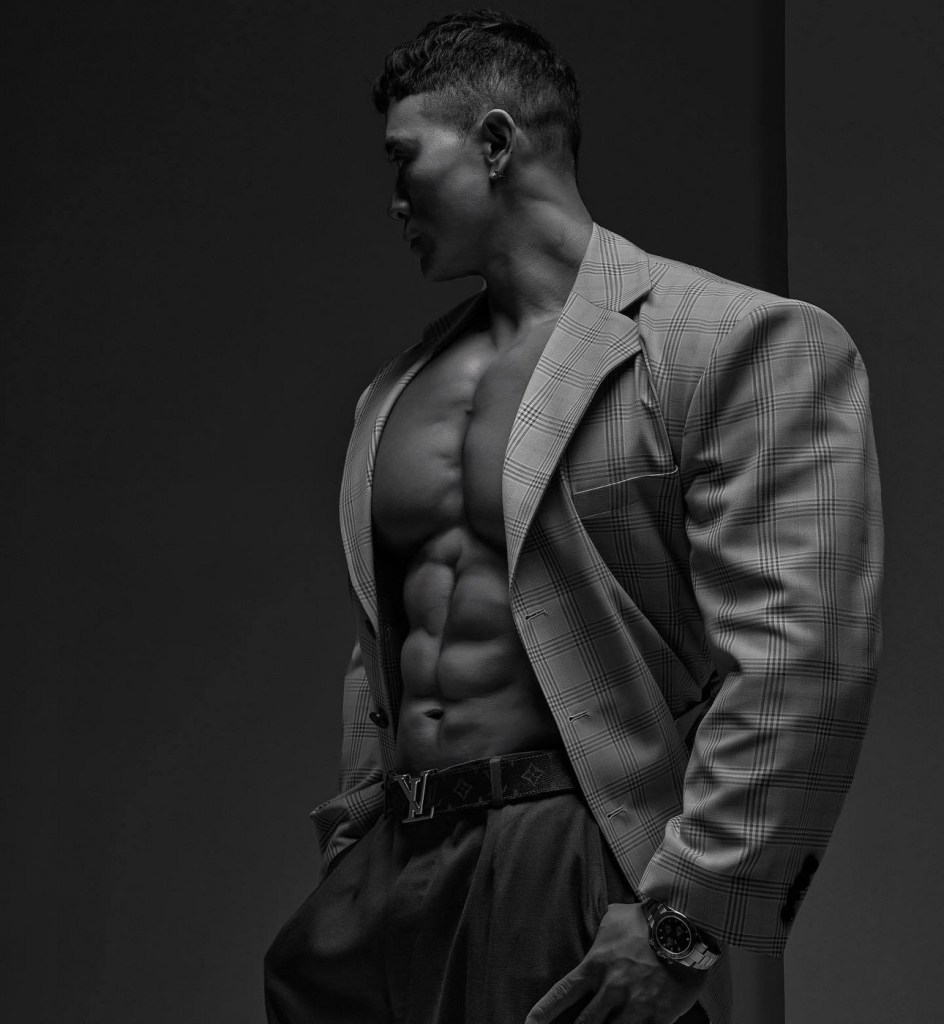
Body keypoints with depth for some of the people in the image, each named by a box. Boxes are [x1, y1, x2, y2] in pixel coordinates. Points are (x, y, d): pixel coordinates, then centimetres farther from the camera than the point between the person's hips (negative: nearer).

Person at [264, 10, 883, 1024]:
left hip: (585, 875, -6)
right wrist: (350, 844, 18)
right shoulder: (393, 390, 16)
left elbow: (798, 657, -15)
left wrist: (686, 917, -18)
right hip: (393, 865, 6)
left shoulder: (744, 343, -7)